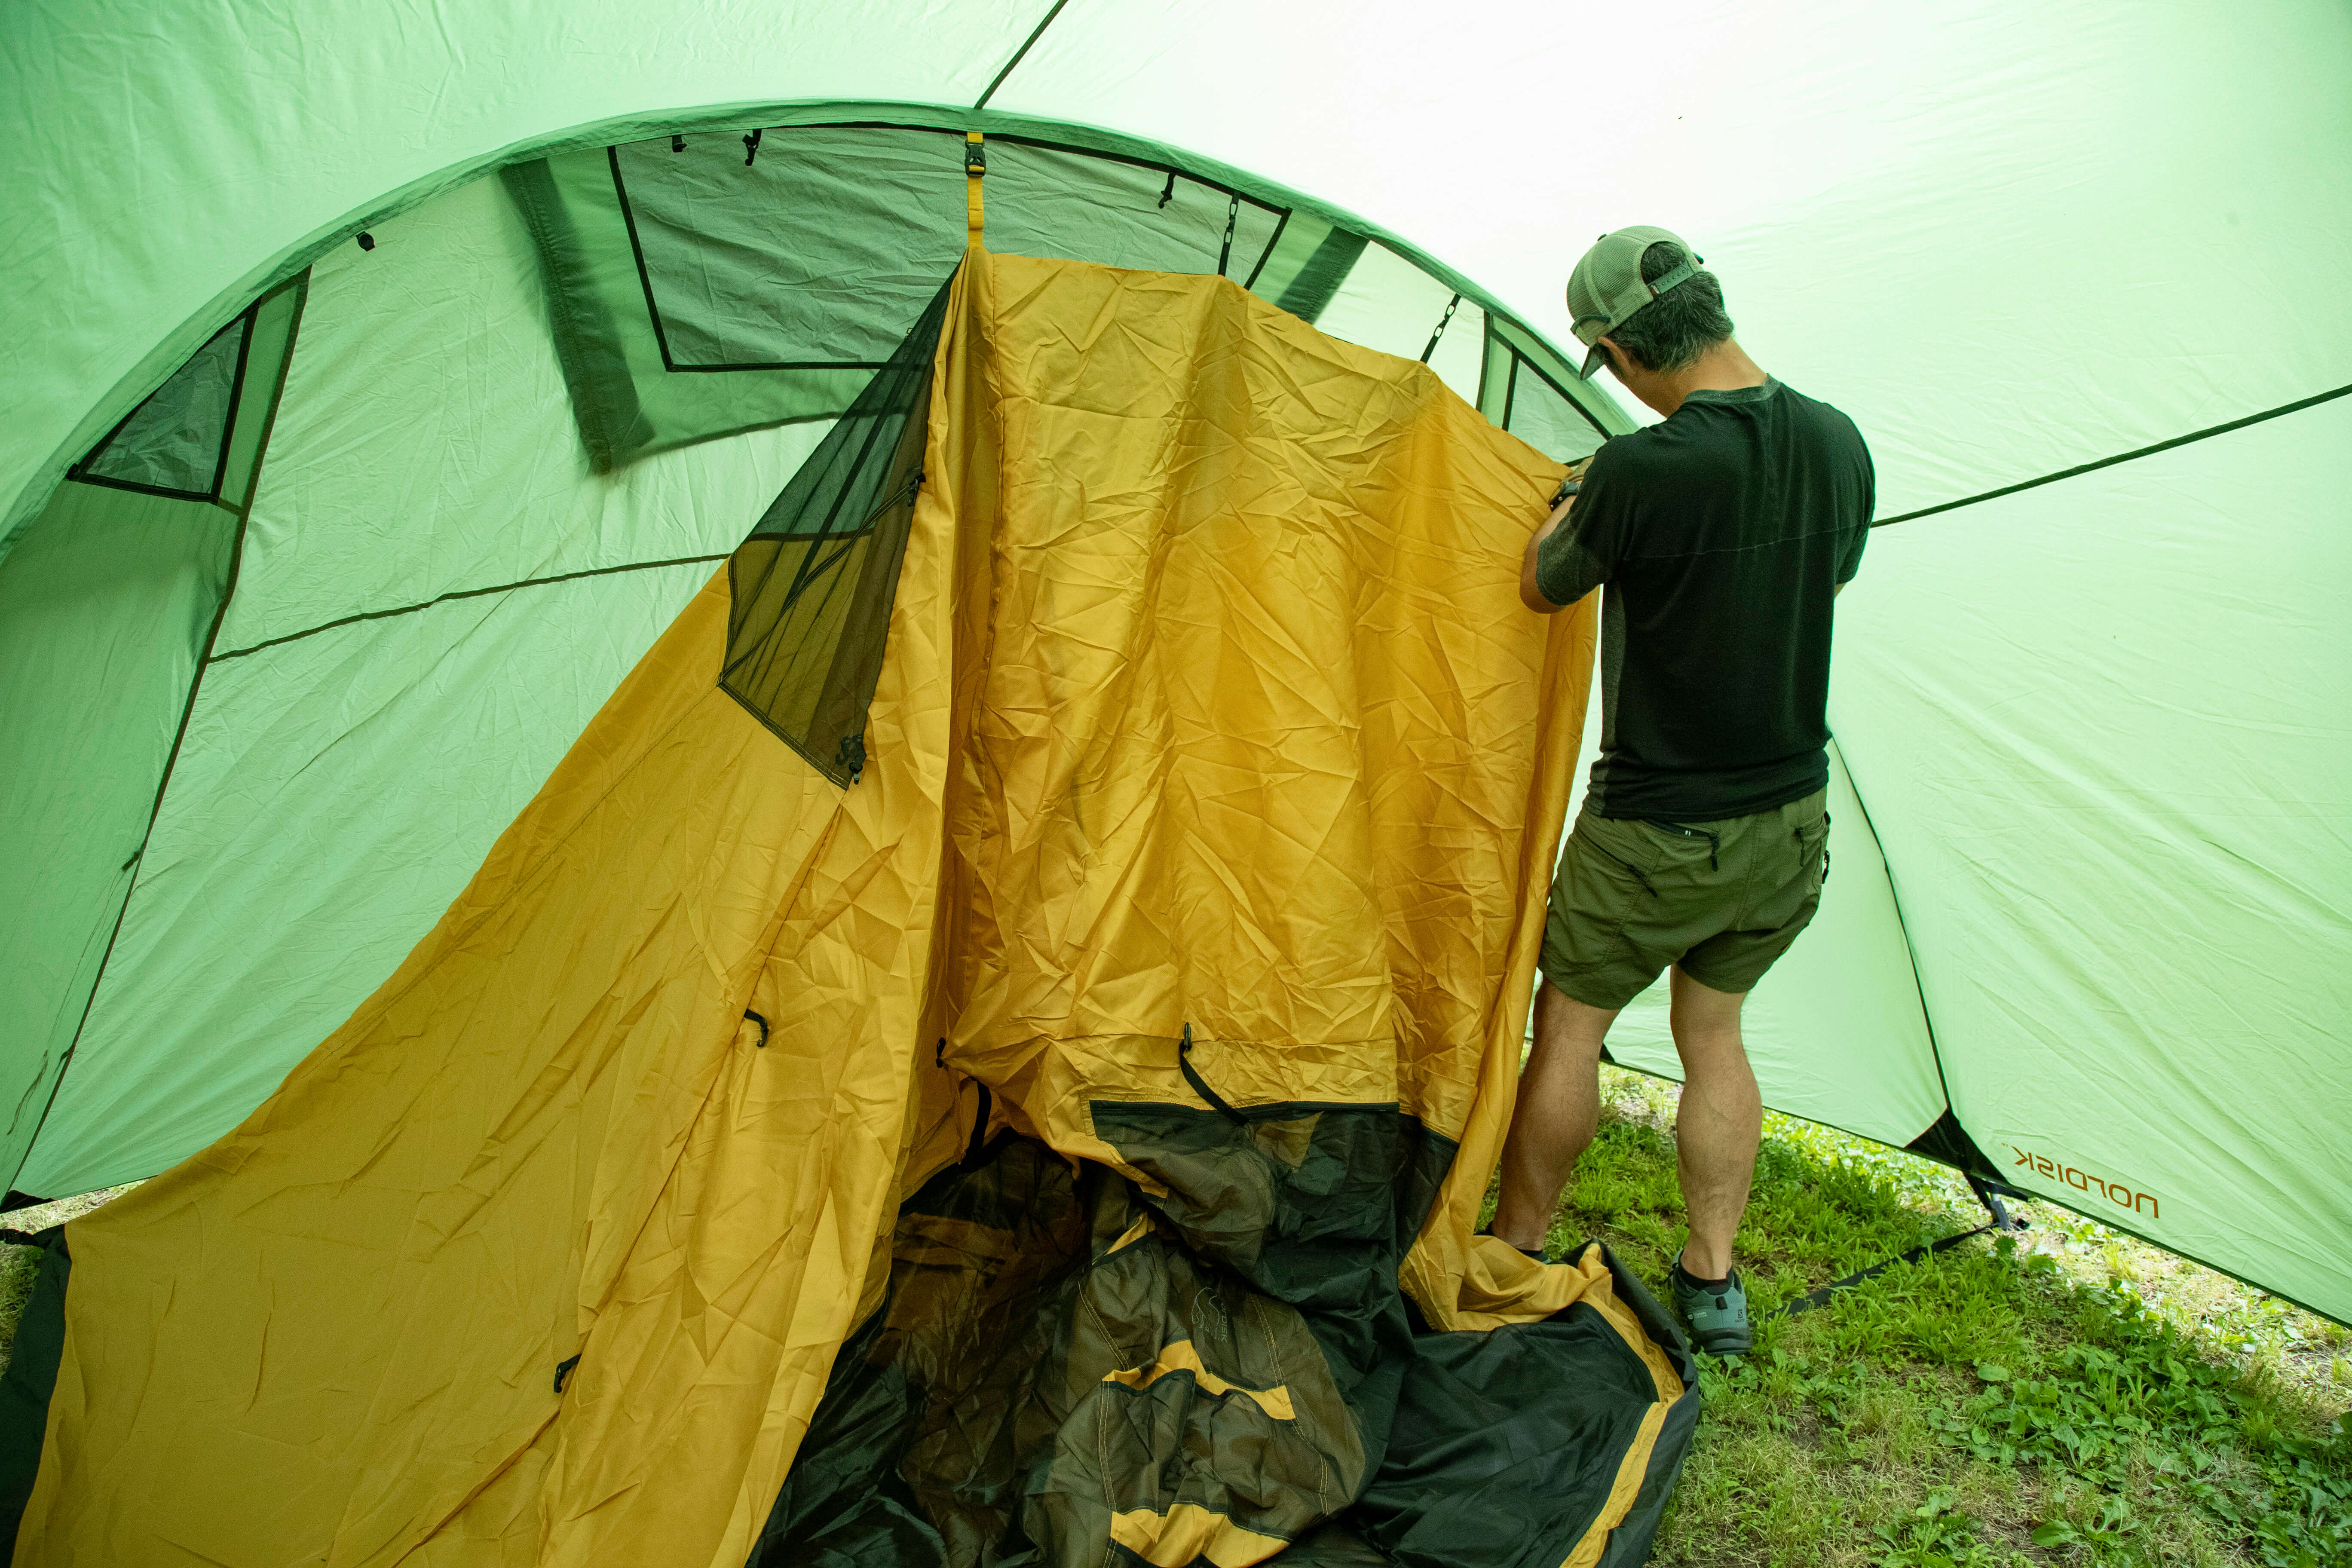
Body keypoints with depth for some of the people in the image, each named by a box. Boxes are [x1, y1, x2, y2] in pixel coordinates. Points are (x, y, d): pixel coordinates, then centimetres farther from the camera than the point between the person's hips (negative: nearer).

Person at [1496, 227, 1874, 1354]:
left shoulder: (1640, 473, -23)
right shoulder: (1838, 444, -2)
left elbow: (1541, 591, -5)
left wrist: (1569, 509, 16)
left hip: (1657, 836, -6)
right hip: (1793, 821, 6)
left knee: (1569, 1026, 12)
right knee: (1713, 1031, 21)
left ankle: (1513, 1256, 27)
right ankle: (1713, 1283, 27)